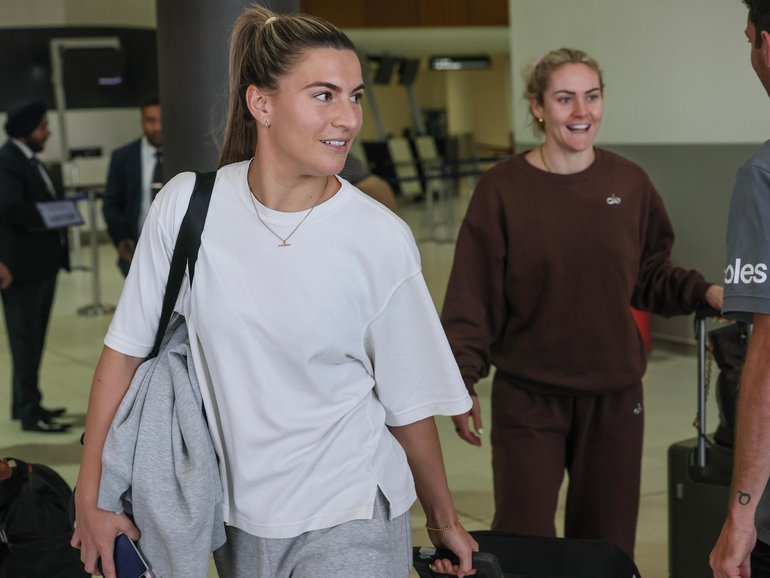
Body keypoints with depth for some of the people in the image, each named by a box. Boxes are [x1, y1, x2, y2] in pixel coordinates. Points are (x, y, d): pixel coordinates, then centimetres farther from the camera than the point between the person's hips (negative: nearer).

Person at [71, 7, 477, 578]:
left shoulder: (382, 241, -13)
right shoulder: (186, 205, -9)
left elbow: (408, 403, -2)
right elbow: (126, 348, -1)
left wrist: (444, 521, 8)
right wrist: (90, 498, 0)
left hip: (349, 517, -2)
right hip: (238, 514, 3)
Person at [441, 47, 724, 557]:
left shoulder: (629, 182, 1)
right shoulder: (503, 189, -8)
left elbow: (650, 277, 12)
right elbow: (473, 300, -7)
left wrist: (705, 292, -4)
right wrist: (462, 384, -13)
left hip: (615, 394, 3)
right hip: (529, 397, -3)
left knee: (607, 544, 11)